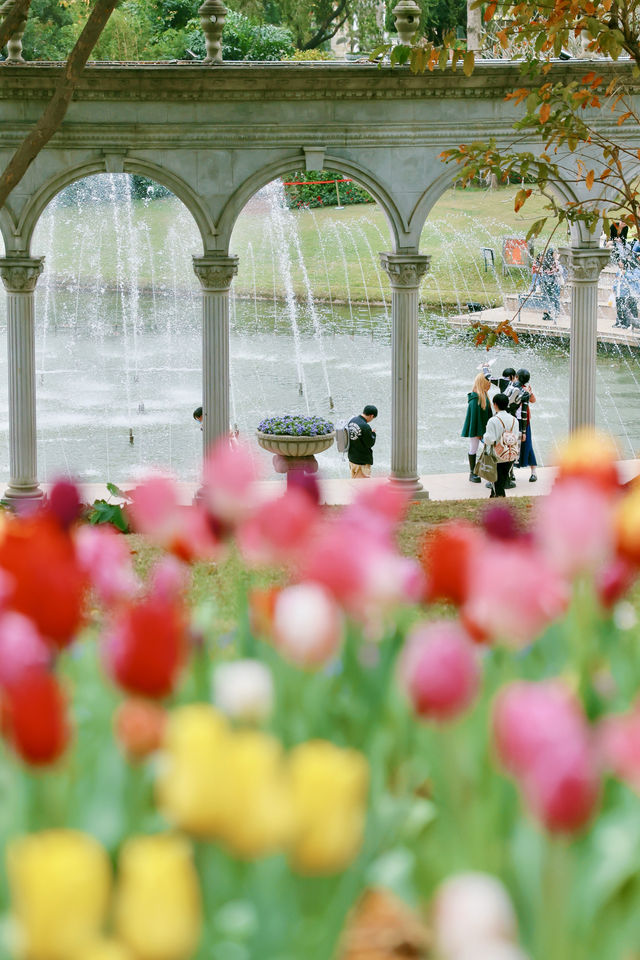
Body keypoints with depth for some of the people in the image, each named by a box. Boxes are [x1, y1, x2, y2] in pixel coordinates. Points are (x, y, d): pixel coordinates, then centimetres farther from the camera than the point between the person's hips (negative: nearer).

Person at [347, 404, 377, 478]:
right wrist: (373, 433, 0)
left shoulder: (352, 421, 0)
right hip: (363, 461, -8)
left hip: (352, 458, 8)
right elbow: (370, 444, -17)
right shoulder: (365, 427, -25)